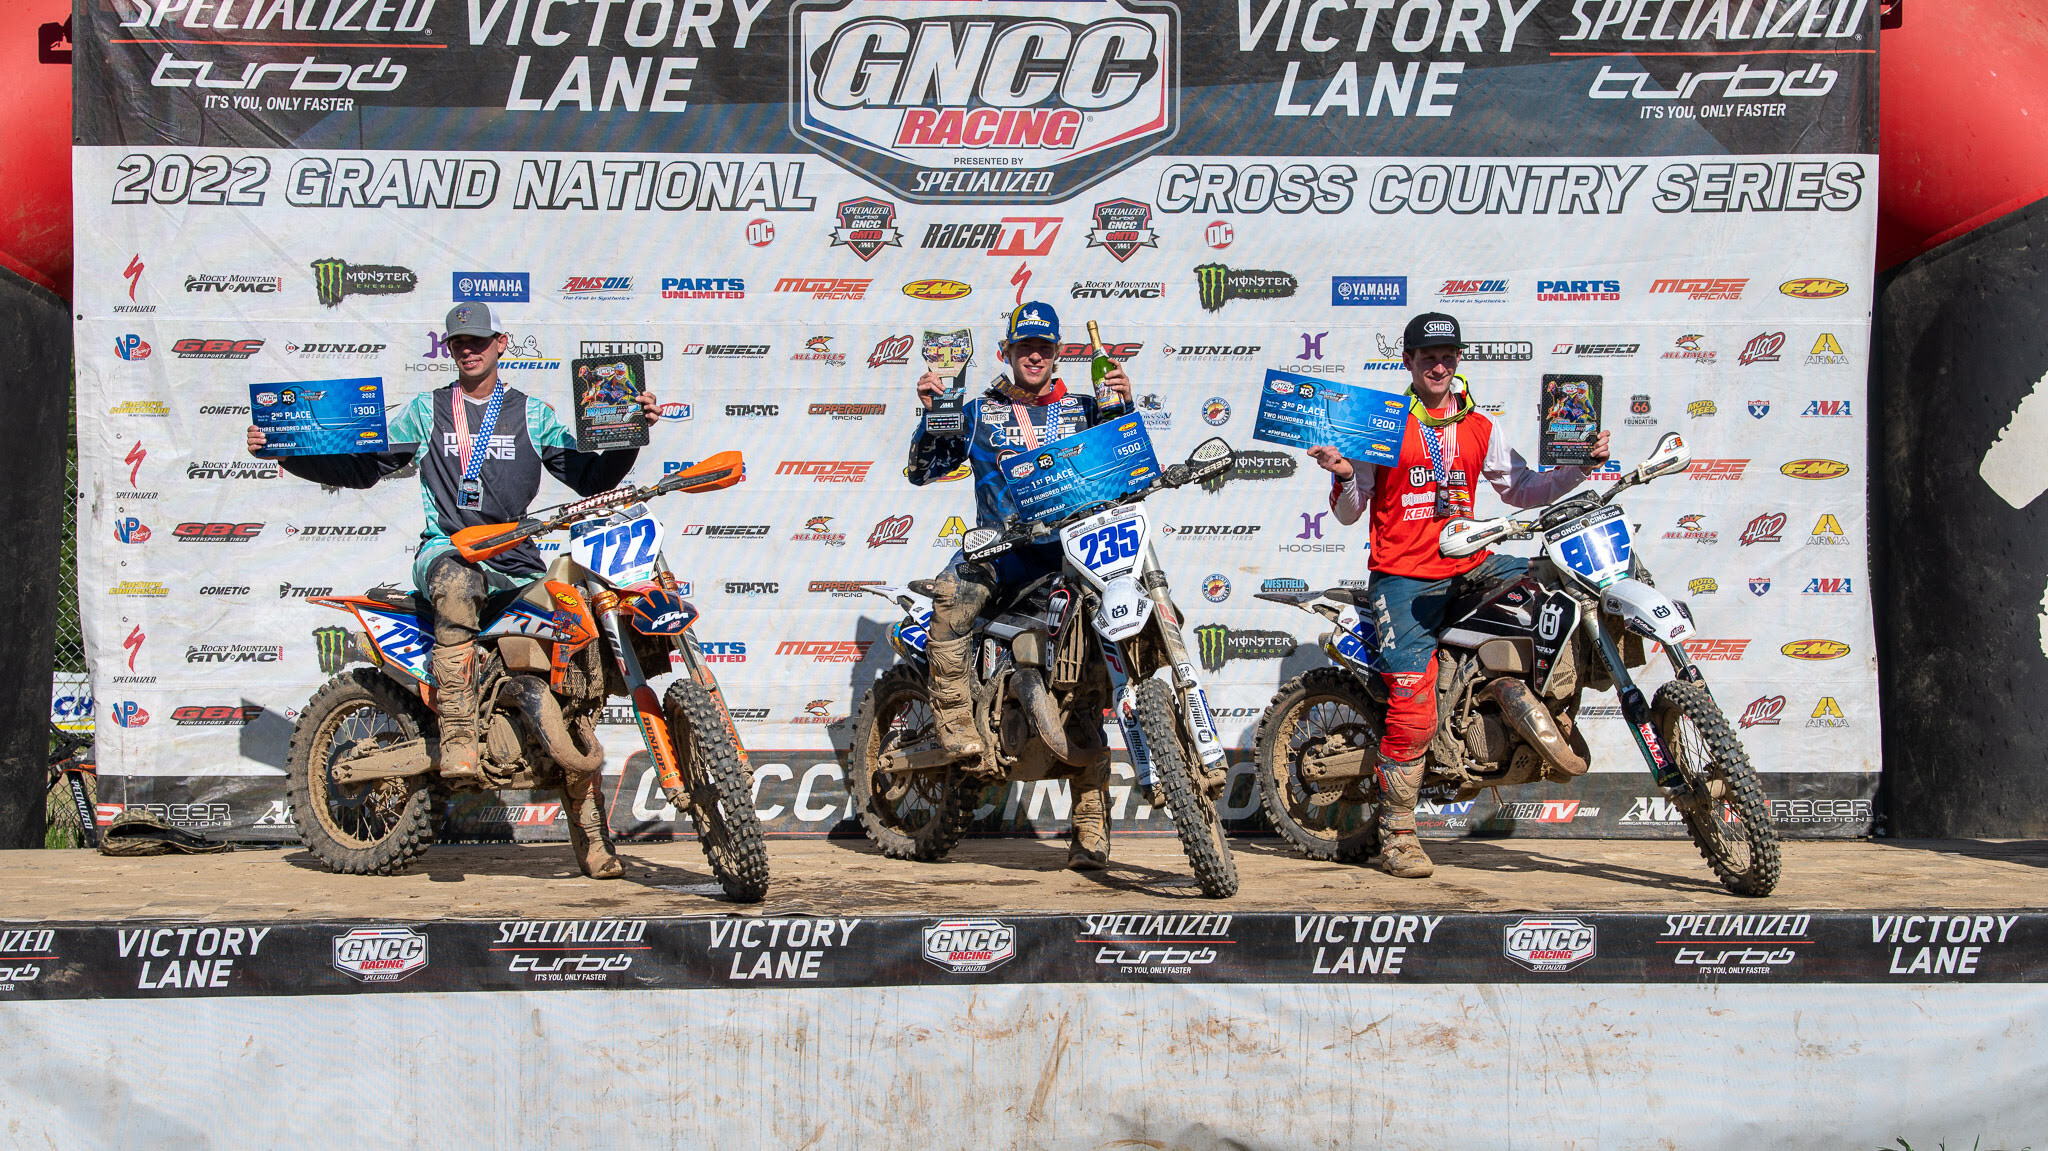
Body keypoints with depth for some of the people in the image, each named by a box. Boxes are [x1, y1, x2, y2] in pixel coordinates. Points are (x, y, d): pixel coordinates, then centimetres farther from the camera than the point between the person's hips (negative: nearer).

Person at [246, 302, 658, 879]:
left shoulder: (533, 413, 14)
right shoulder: (426, 410, 13)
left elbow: (592, 476, 10)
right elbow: (361, 466, 11)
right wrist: (283, 451, 1)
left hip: (518, 566, 1)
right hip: (445, 551, -1)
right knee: (458, 586, -42)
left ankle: (589, 835, 0)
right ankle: (458, 736, -44)